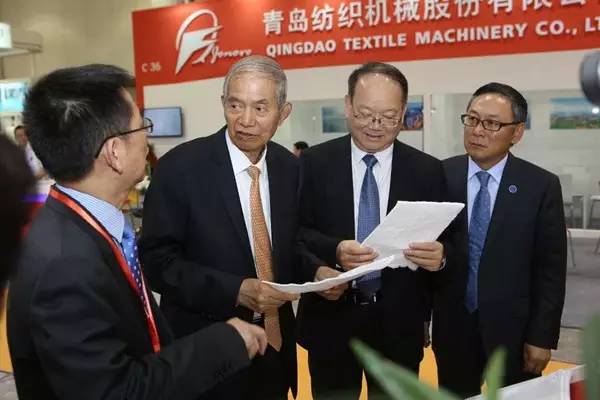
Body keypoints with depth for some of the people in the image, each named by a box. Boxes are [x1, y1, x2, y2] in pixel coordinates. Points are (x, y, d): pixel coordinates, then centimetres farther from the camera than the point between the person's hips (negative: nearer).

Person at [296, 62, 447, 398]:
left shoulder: (428, 170, 0)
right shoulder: (314, 163, -3)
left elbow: (445, 242, 0)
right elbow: (295, 232, -5)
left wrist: (439, 256, -23)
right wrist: (334, 250, -25)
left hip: (400, 324, 1)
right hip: (331, 320, 0)